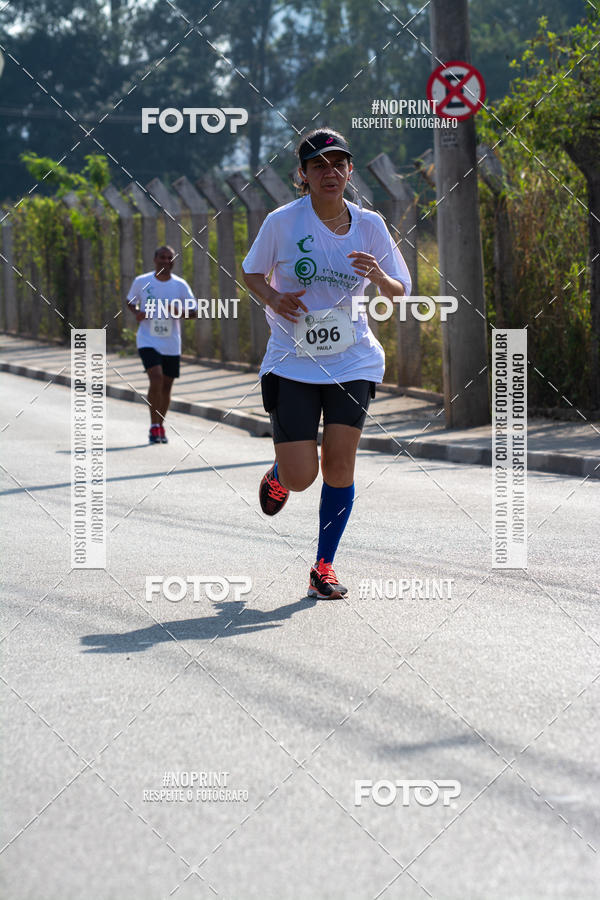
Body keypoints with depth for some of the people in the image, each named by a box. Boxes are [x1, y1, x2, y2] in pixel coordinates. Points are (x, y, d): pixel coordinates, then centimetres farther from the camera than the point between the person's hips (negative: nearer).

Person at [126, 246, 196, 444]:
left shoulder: (180, 285, 1)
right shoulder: (141, 282, -1)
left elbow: (193, 311, 5)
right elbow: (130, 301, 15)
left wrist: (178, 312, -16)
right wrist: (137, 313, -7)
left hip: (171, 344, 3)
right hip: (148, 341, -3)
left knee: (166, 385, 9)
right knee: (156, 378, -20)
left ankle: (160, 426, 27)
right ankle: (154, 426, -10)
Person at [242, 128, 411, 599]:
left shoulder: (369, 225, 0)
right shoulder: (282, 222, -7)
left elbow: (400, 293, 7)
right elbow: (252, 271, 8)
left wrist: (379, 276, -16)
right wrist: (274, 297, -13)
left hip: (353, 361, 2)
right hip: (293, 362, -2)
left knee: (339, 464, -7)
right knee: (300, 477, -8)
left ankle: (325, 565, 8)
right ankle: (278, 471, 30)